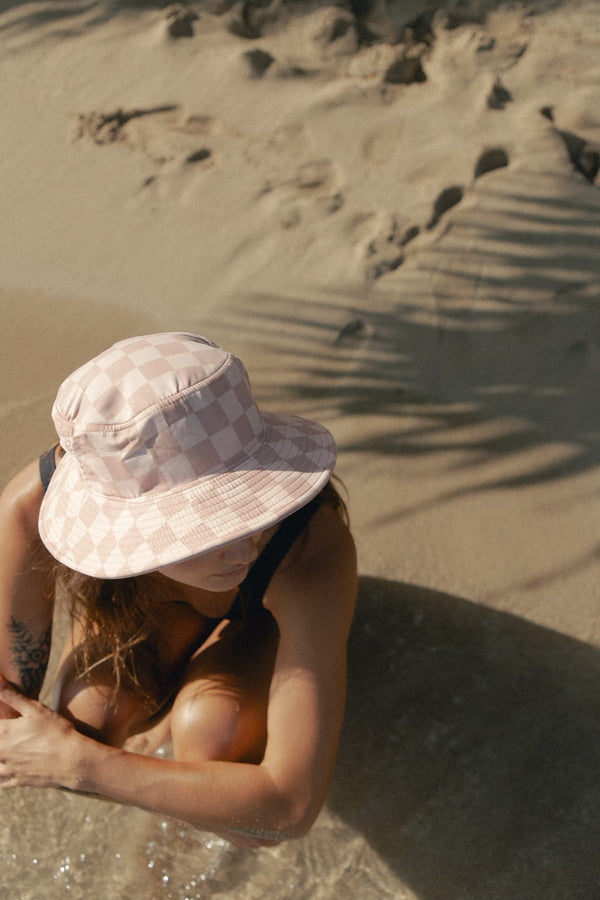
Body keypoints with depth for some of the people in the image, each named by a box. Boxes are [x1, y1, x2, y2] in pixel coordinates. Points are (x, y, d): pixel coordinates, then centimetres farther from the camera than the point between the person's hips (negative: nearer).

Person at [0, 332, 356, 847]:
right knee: (91, 717, -24)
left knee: (209, 733, -30)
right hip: (146, 597, 2)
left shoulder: (314, 541, -45)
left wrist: (75, 762, -37)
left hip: (269, 614, -2)